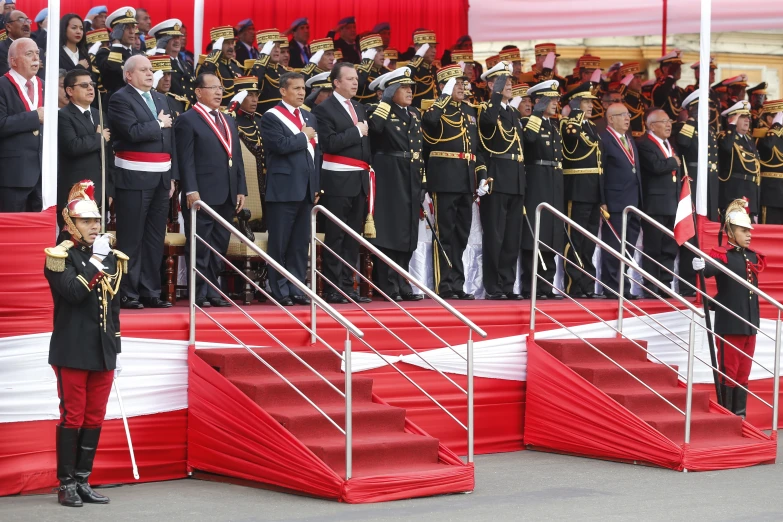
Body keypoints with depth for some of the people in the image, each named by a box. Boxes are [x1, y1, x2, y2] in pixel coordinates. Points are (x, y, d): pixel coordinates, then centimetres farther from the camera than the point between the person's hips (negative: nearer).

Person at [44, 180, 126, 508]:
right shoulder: (60, 257, -6)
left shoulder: (111, 258, 12)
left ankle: (83, 482, 16)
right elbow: (73, 292, -23)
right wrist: (95, 261, -19)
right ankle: (66, 484, 7)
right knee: (72, 417, -1)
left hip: (103, 353, 6)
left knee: (95, 419, 8)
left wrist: (116, 351, 15)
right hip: (73, 352, -6)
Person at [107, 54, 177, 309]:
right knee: (131, 238, -3)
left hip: (160, 178, 7)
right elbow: (133, 132, -21)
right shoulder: (120, 99, -6)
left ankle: (151, 292, 15)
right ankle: (128, 294, 1)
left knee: (155, 238, 9)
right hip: (134, 179, -7)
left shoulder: (160, 99, 17)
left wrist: (172, 176, 11)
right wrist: (158, 124, -6)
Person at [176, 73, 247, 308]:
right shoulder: (188, 120, -2)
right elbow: (186, 159, -10)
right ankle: (199, 294, 0)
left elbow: (237, 158, 19)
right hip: (202, 195, -7)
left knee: (219, 247, 9)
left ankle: (213, 292, 15)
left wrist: (241, 189, 10)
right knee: (200, 248, -3)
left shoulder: (229, 122, 21)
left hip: (227, 197, 7)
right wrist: (191, 190, -18)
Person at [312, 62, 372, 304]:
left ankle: (348, 287, 12)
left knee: (353, 237, 8)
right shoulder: (325, 109, -5)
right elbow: (329, 143, -17)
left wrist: (368, 167, 6)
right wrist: (356, 132, -12)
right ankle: (333, 289, -1)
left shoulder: (360, 109, 17)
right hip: (338, 181, -7)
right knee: (335, 237, -4)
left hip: (360, 180, 7)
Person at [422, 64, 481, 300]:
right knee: (445, 232, -5)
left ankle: (457, 284, 16)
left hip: (466, 179, 7)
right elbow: (428, 120, -29)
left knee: (462, 233, 10)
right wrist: (445, 96, -21)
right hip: (445, 178, -7)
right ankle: (445, 286, -2)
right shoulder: (438, 109, -4)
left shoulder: (469, 110, 17)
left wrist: (482, 172, 13)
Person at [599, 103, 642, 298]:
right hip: (615, 203, -8)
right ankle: (612, 288, 1)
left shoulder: (630, 141, 20)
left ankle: (623, 288, 14)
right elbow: (599, 172, -11)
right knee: (613, 248, -3)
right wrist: (602, 202, -16)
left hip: (633, 202, 8)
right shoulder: (603, 139, -6)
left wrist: (640, 200, 13)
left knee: (628, 249, 9)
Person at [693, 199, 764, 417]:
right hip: (730, 324, -7)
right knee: (729, 373, -1)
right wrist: (702, 266, -53)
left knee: (744, 373, 12)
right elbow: (713, 267, -33)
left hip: (750, 324, 7)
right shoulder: (723, 255, -10)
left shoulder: (753, 257, 11)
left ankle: (740, 416, 19)